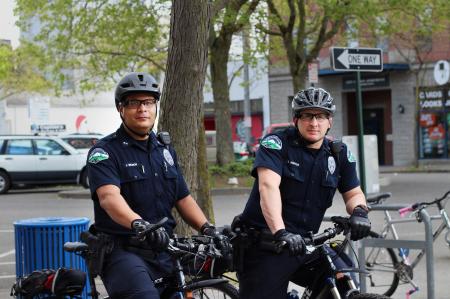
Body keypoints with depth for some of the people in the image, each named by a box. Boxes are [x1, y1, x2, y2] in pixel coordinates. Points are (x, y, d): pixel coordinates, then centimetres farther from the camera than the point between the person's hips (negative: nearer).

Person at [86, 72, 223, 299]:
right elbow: (109, 196, -22)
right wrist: (139, 224, -41)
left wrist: (206, 228, -3)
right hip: (123, 252, -6)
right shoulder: (104, 152, -5)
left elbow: (183, 198, 16)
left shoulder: (165, 150, 17)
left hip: (163, 250, 7)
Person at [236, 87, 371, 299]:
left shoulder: (340, 154, 7)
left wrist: (359, 211, -14)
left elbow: (353, 193, 12)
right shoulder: (276, 144, -9)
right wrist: (280, 232, -37)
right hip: (265, 246, -4)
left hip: (304, 244, 4)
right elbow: (268, 187, -23)